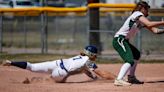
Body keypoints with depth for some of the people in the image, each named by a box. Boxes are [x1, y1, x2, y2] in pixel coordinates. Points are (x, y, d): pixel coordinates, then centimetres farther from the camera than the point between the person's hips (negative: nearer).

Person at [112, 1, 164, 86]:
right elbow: (149, 24, -20)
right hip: (119, 39, -11)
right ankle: (119, 79, -40)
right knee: (130, 60, -25)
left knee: (136, 55, 27)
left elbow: (154, 30, 13)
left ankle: (131, 77, 28)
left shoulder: (142, 21, 20)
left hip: (124, 41, 11)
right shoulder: (137, 14, -6)